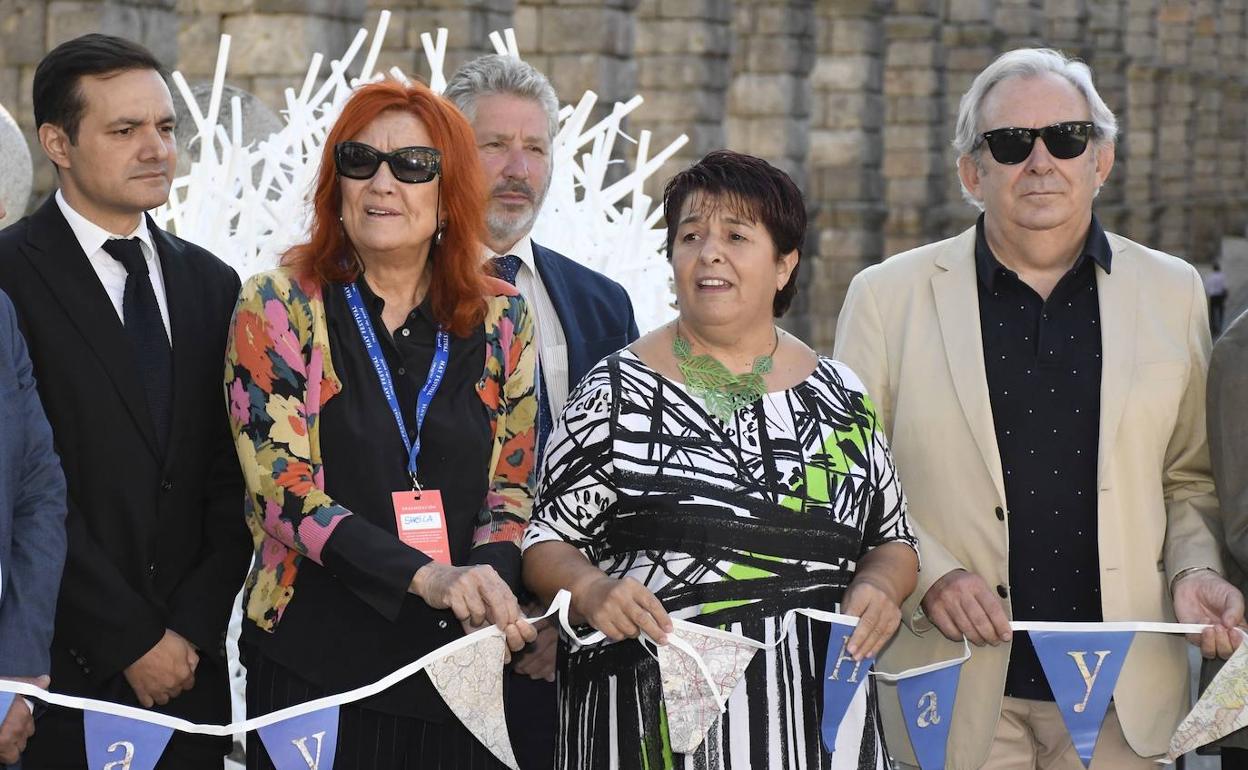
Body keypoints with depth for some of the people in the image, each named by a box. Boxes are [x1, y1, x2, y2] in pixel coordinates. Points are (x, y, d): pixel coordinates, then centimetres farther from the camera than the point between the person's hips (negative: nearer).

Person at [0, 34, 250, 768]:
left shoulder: (211, 284, 11)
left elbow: (231, 479, 9)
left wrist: (193, 627, -3)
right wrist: (132, 641, -11)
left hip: (188, 661, 4)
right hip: (61, 677, -4)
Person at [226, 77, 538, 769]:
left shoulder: (501, 317, 4)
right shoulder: (279, 304, -3)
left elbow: (511, 489, 8)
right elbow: (283, 487, -11)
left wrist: (486, 583, -14)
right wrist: (427, 576, -23)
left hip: (462, 663, 2)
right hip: (315, 661, -2)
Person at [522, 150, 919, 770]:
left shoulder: (841, 398, 8)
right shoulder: (614, 393, 0)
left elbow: (892, 539, 16)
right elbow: (545, 538, 0)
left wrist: (879, 586, -5)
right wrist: (592, 590, -19)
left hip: (812, 715, 3)